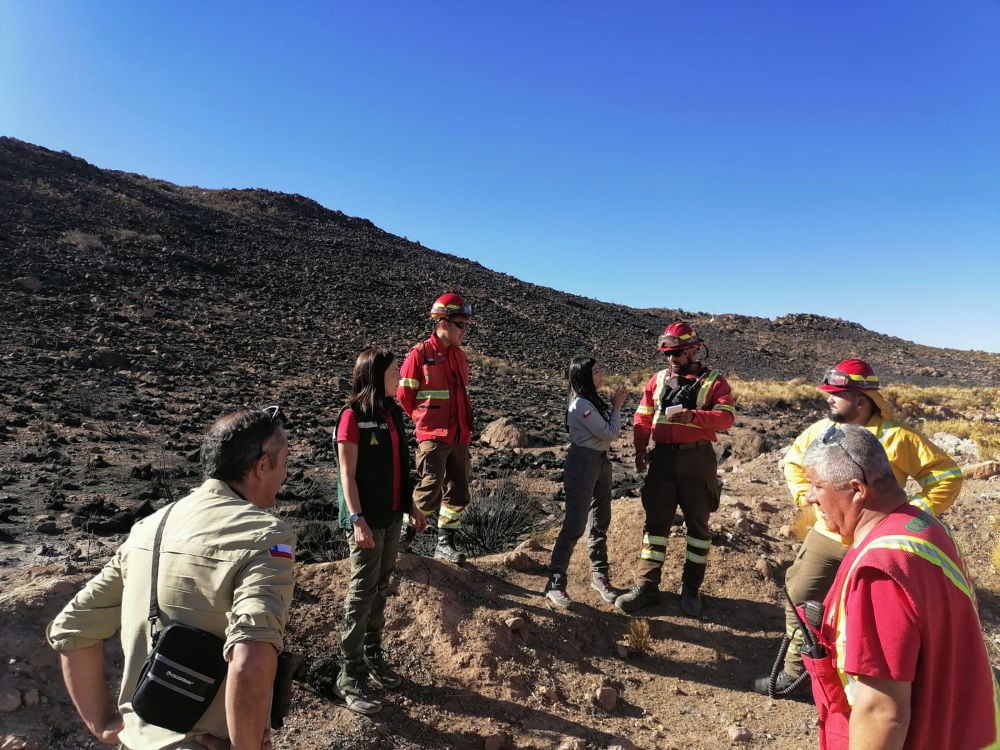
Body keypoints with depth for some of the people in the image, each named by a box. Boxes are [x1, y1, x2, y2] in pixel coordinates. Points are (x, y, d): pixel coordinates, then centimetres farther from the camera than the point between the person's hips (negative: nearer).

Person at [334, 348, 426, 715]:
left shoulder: (393, 412, 7)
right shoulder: (353, 416, -14)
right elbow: (348, 473, -16)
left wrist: (411, 506, 14)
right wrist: (358, 519, -22)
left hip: (392, 515, 7)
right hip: (367, 517, -7)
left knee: (381, 588, 16)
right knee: (362, 592, 0)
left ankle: (373, 656, 31)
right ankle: (349, 676, 11)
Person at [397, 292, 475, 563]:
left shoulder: (460, 355, 10)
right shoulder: (420, 353, -9)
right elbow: (404, 396, -5)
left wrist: (464, 427, 15)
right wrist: (425, 421, 3)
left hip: (459, 438, 6)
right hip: (432, 438, -6)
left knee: (457, 493, 10)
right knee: (430, 494, -6)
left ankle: (445, 543, 23)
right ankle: (404, 535, 17)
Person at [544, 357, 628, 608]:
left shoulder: (594, 400, 11)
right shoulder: (582, 405, -19)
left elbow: (609, 431, 10)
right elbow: (609, 433, -17)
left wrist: (613, 406, 2)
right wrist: (617, 407, -7)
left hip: (601, 461, 10)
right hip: (583, 463, -10)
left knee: (600, 522, 17)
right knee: (575, 524, -8)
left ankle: (599, 576, 31)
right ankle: (555, 583, 1)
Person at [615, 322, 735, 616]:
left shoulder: (713, 380, -2)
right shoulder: (658, 380, 9)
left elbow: (727, 416, -14)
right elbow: (642, 417, 10)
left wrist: (693, 416, -30)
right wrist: (640, 448, -4)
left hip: (697, 458, -2)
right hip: (662, 457, 3)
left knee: (697, 522, 8)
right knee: (655, 520, 5)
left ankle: (691, 588, 22)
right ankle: (646, 586, 12)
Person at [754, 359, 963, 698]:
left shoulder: (896, 437, -17)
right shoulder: (822, 429, -3)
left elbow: (947, 474, -10)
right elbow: (793, 460, 14)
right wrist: (806, 496, 4)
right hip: (826, 536, 4)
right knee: (799, 601, 5)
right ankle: (795, 670, 23)